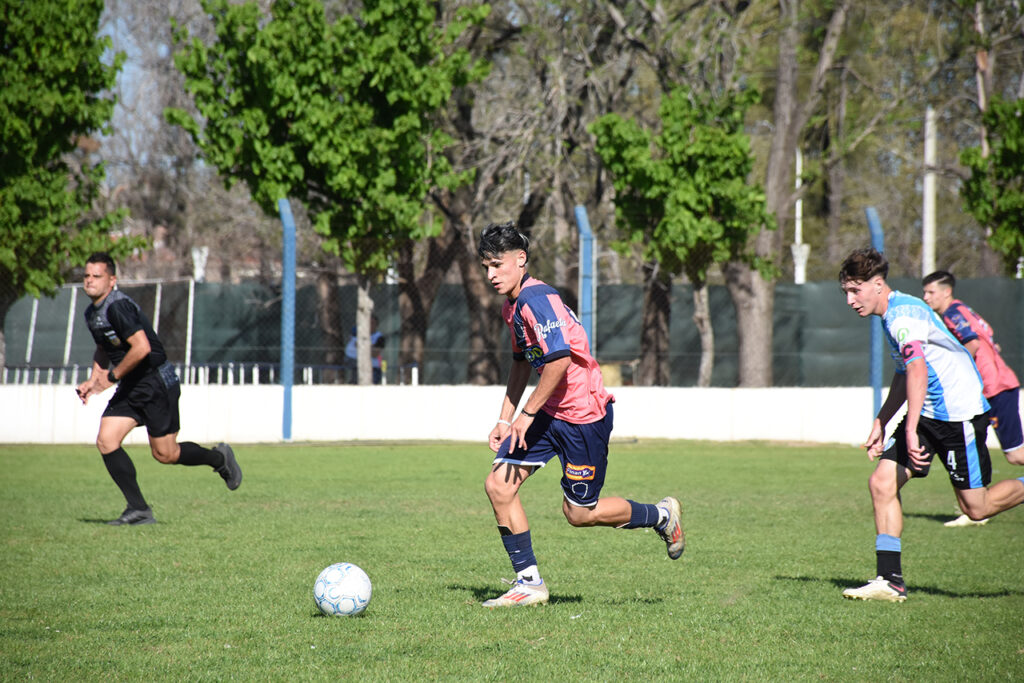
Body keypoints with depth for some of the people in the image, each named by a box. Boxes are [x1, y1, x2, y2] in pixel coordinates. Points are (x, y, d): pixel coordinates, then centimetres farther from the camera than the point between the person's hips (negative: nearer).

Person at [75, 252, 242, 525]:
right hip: (130, 388, 9)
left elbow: (141, 347, -30)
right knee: (106, 440, -6)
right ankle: (138, 509, -2)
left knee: (165, 454, -1)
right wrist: (92, 381, 10)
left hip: (157, 382, -9)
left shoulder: (117, 306, -22)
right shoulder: (92, 313, 8)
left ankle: (219, 458, 27)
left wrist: (112, 376, -20)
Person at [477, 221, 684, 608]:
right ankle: (529, 583, 4)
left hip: (584, 416, -9)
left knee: (579, 513, 1)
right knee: (498, 485, -3)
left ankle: (661, 516, 25)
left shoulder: (537, 299, -22)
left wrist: (527, 414, -22)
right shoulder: (511, 307, 10)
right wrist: (505, 420, 18)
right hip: (550, 413, 9)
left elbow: (560, 358, -30)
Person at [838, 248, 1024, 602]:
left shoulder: (902, 313, -19)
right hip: (930, 414, 10)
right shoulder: (895, 313, 14)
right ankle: (890, 580, -3)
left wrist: (911, 431, -37)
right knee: (882, 483, -4)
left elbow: (917, 369, -32)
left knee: (976, 507, -4)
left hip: (959, 413, -10)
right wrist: (880, 423, 26)